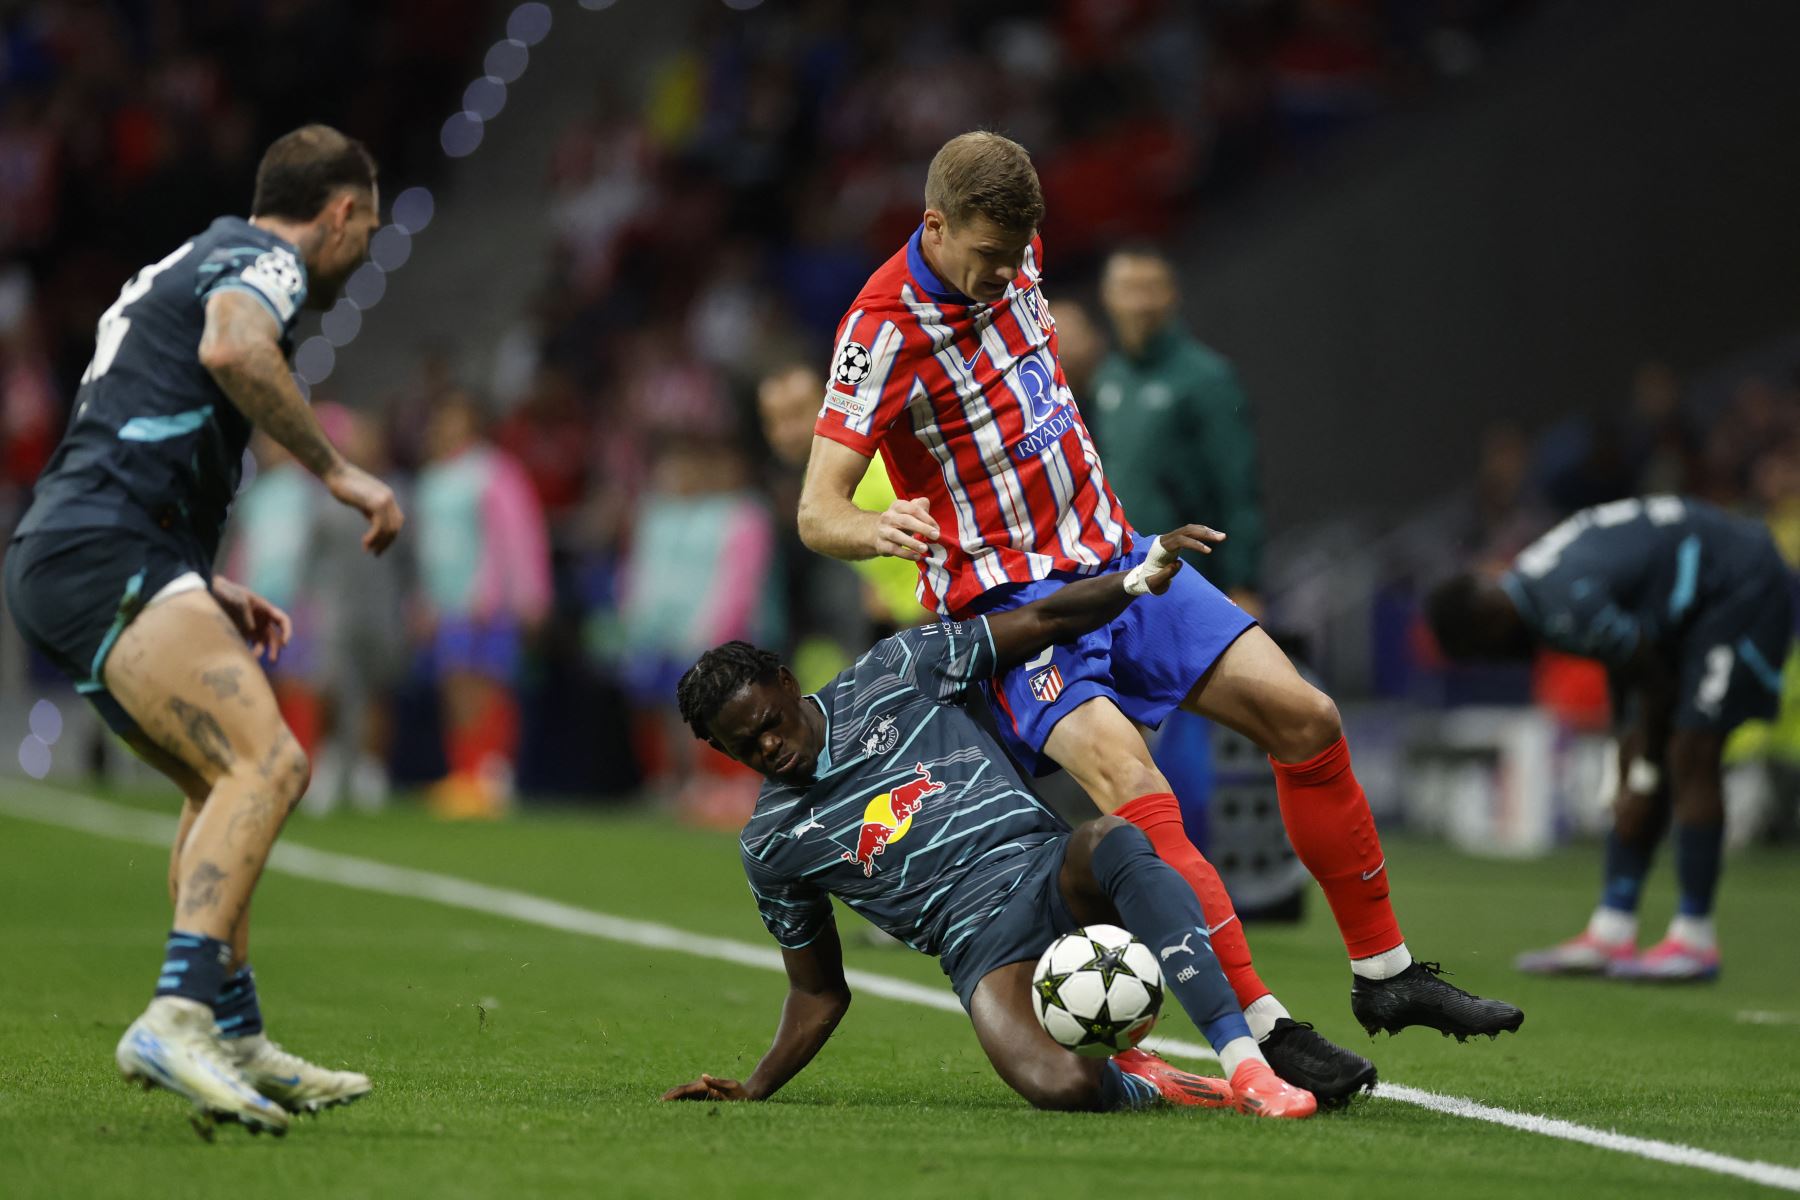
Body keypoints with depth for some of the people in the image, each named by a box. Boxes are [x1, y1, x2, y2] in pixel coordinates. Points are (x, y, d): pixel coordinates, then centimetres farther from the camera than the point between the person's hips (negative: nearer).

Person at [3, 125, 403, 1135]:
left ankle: (238, 1041, 22)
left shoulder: (200, 259, 30)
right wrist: (338, 470, -17)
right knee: (268, 760, -24)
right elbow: (232, 348, -26)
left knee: (225, 784, 21)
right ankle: (176, 1018, -38)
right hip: (103, 556, -11)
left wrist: (209, 589, 33)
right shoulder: (266, 259, 0)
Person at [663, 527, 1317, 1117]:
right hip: (982, 946, -1)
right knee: (1059, 1086, -35)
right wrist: (752, 1089, 7)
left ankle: (1244, 1062, -41)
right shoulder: (770, 845, 13)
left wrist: (1139, 577, -11)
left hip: (1049, 872, 1)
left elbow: (1041, 622, 7)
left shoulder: (890, 675, 9)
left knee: (1113, 842, -39)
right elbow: (820, 993, 21)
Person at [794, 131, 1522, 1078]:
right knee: (1128, 780, -29)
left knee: (1303, 717, 0)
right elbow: (817, 512, -23)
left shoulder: (1014, 257, 2)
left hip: (1112, 562, 7)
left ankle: (1385, 973, 13)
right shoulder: (886, 327, -19)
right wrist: (880, 529, -45)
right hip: (1010, 603, -7)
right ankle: (1261, 1031, -31)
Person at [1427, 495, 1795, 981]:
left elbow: (1658, 689, -19)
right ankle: (1611, 932, 6)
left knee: (1690, 758, -13)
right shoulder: (1532, 581, 1)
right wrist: (1632, 761, 13)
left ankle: (1695, 940, -10)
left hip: (1743, 589, -10)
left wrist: (1643, 777, -5)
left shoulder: (1569, 606, -30)